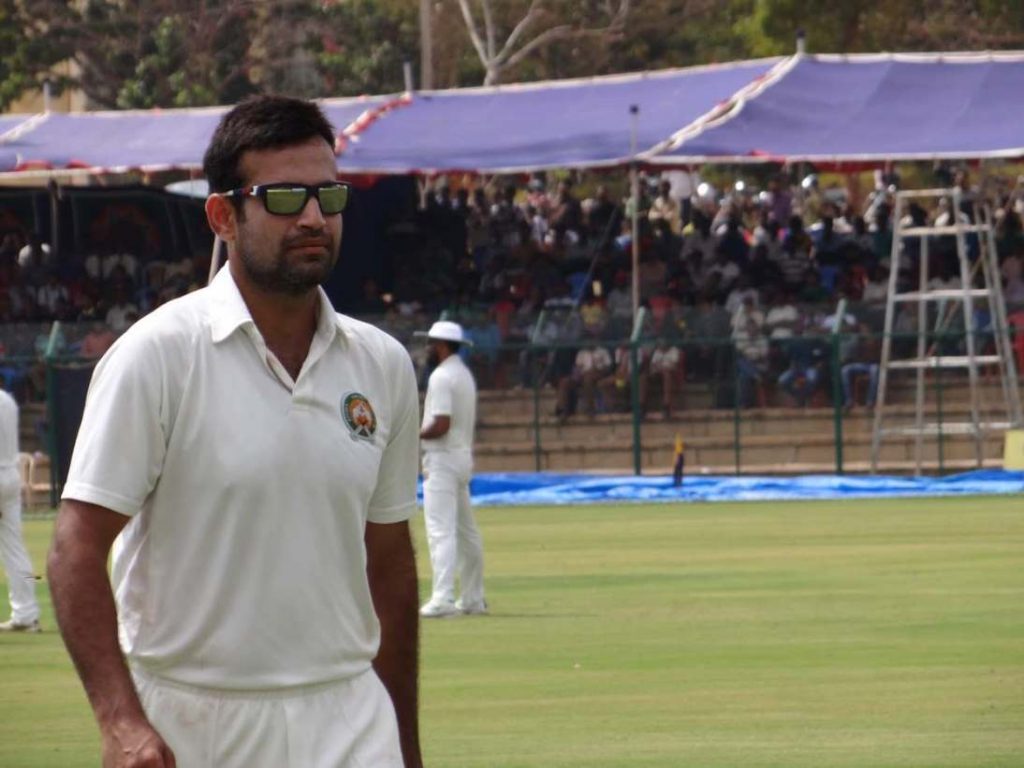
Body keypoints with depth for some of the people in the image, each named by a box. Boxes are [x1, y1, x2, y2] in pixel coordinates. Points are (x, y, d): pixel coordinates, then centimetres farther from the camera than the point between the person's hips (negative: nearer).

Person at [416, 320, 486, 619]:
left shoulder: (441, 376, -15)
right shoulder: (465, 375, 16)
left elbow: (441, 424, -23)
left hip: (443, 459, -10)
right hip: (464, 456, 10)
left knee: (441, 530, -14)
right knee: (466, 531, 15)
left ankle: (442, 597, -22)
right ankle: (473, 598, 20)